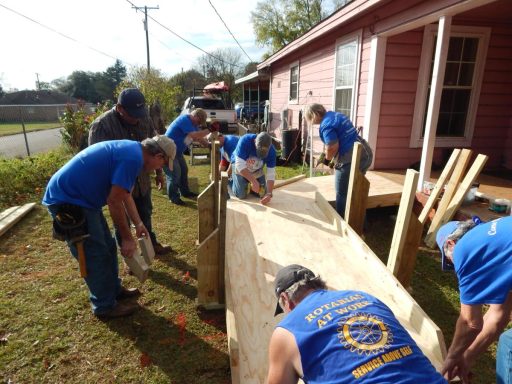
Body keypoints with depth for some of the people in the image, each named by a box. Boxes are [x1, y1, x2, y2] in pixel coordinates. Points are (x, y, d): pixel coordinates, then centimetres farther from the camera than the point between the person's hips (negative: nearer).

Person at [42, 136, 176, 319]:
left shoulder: (130, 150, 8)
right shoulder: (133, 157, -23)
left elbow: (125, 194, 17)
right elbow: (114, 201, -23)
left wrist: (138, 223, 18)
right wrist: (127, 238, -12)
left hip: (79, 196, 10)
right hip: (66, 200, -10)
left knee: (108, 247, 16)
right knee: (95, 255, 0)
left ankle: (114, 290, 32)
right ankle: (105, 306, 16)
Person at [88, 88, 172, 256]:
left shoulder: (143, 119, -7)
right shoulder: (101, 125, -24)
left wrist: (158, 172, 11)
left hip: (142, 180, 5)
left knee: (145, 215, 22)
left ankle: (151, 244, 43)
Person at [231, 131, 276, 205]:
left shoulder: (271, 151, -27)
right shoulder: (245, 141, -36)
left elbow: (271, 174, -25)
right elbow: (240, 165, -36)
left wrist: (269, 193, -36)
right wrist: (254, 181, -42)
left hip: (257, 171, 3)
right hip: (239, 167, -3)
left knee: (262, 194, 0)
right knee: (241, 195, -12)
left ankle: (248, 184, 30)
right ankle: (232, 181, 20)